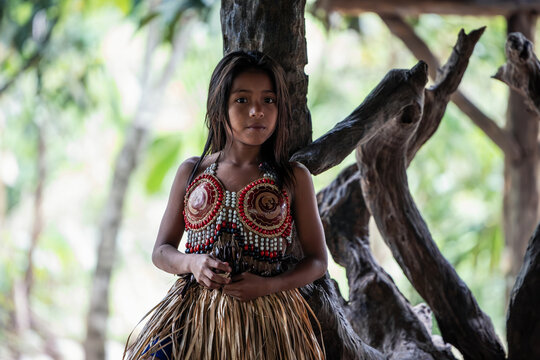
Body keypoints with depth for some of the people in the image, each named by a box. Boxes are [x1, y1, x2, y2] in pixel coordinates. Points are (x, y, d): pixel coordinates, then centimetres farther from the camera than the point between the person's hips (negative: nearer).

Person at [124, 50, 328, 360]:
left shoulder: (294, 178, 4)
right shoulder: (191, 173, 9)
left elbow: (317, 260, 5)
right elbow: (161, 251, 12)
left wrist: (269, 285, -12)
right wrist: (191, 263, -10)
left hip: (266, 320, -1)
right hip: (195, 316, 2)